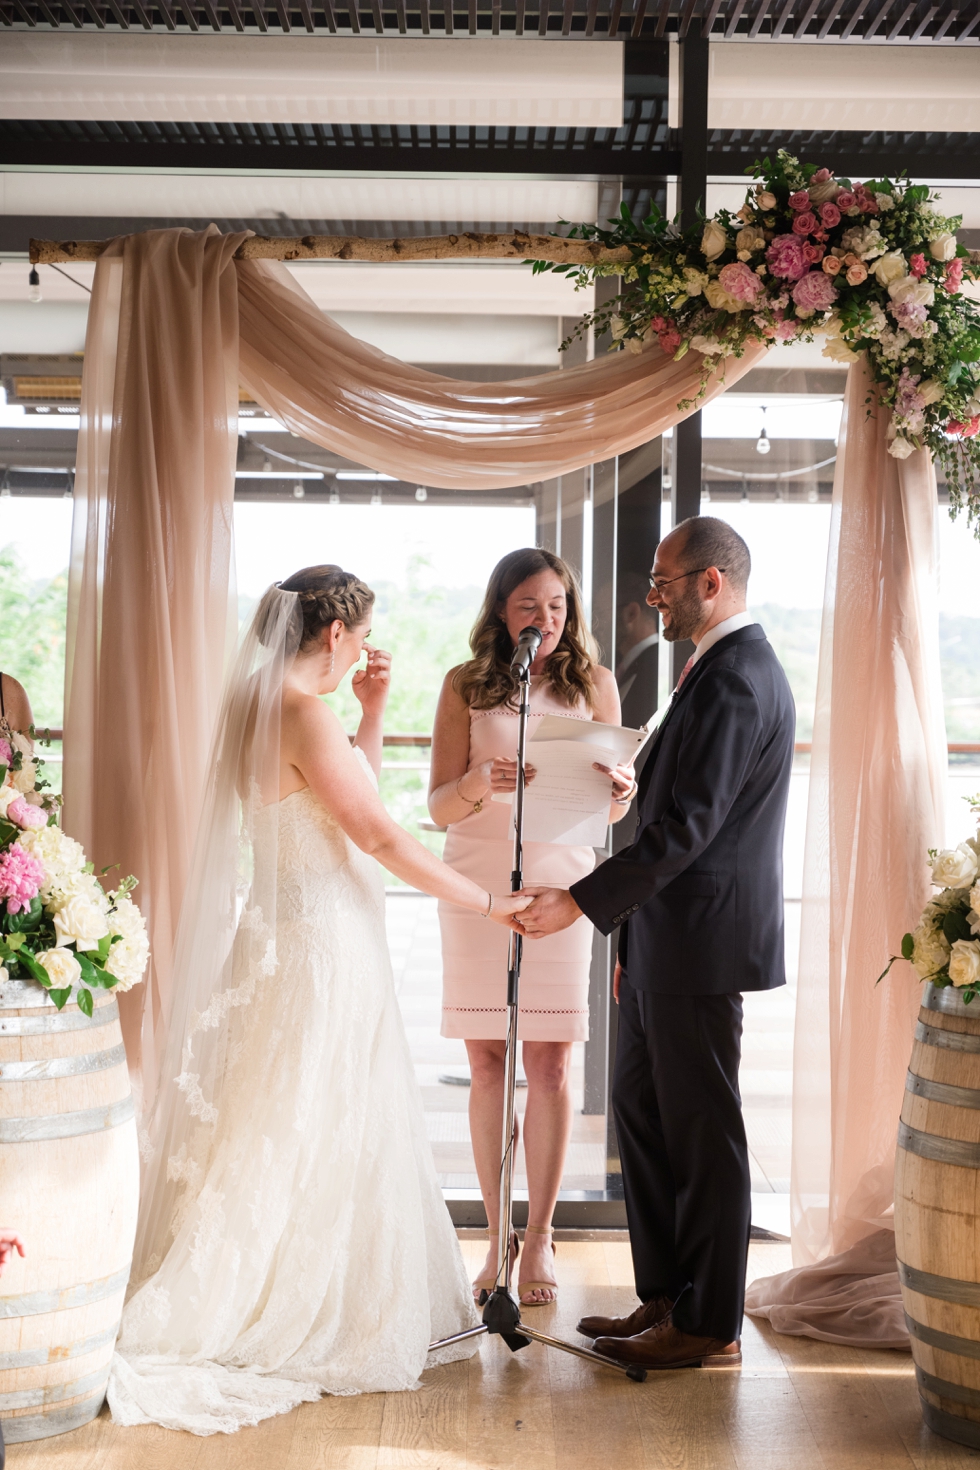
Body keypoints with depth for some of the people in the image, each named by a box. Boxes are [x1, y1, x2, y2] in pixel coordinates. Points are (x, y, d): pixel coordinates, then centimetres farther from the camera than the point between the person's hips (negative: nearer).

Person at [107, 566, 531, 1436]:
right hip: (322, 947, -10)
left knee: (290, 1137, 15)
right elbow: (380, 835, -19)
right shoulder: (304, 713, -18)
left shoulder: (263, 706, 11)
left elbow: (350, 804, 20)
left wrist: (372, 713, 13)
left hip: (284, 935, 10)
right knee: (313, 1141, 0)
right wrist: (485, 903, -12)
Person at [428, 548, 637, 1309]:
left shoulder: (593, 684, 5)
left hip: (559, 883, 0)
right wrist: (480, 782, -23)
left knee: (550, 1063, -1)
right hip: (476, 884, 0)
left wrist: (620, 791, -16)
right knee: (487, 1064, 4)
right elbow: (439, 806, -1)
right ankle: (497, 1238, 15)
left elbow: (608, 812, 7)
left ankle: (539, 1238, 10)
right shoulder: (466, 685, 3)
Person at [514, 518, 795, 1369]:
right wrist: (634, 939, 20)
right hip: (668, 945, 10)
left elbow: (684, 827, -23)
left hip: (699, 946, -10)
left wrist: (581, 903, -21)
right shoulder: (725, 669, 16)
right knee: (642, 1111, 15)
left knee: (702, 1136, -1)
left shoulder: (734, 682, -17)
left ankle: (711, 1325, 11)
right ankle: (665, 1299, 25)